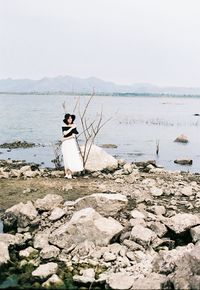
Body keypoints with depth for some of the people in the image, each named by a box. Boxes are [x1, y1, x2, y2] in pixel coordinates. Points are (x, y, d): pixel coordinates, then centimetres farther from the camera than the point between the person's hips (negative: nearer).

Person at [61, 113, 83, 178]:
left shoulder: (73, 126, 3)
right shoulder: (64, 126, 4)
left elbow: (73, 135, -5)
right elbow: (65, 133, -13)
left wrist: (65, 139, -10)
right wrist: (71, 128, -16)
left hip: (73, 143, 1)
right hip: (66, 144, -1)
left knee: (74, 158, -7)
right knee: (67, 159, -4)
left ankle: (70, 174, -2)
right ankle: (67, 173, 2)